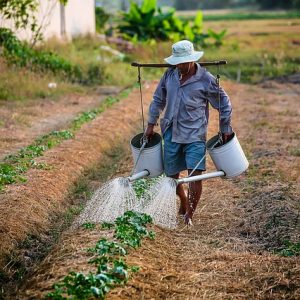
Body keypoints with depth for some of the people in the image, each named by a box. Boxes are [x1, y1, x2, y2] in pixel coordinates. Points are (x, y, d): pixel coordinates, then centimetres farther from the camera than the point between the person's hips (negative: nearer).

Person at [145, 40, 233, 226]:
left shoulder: (206, 80, -10)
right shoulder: (170, 74, 2)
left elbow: (224, 104, 0)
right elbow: (158, 99, 15)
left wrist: (226, 130, 3)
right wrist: (151, 124, 15)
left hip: (194, 135, -4)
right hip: (171, 133, 5)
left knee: (195, 174, -14)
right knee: (172, 175, 12)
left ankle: (190, 214, -2)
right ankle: (184, 204, 38)